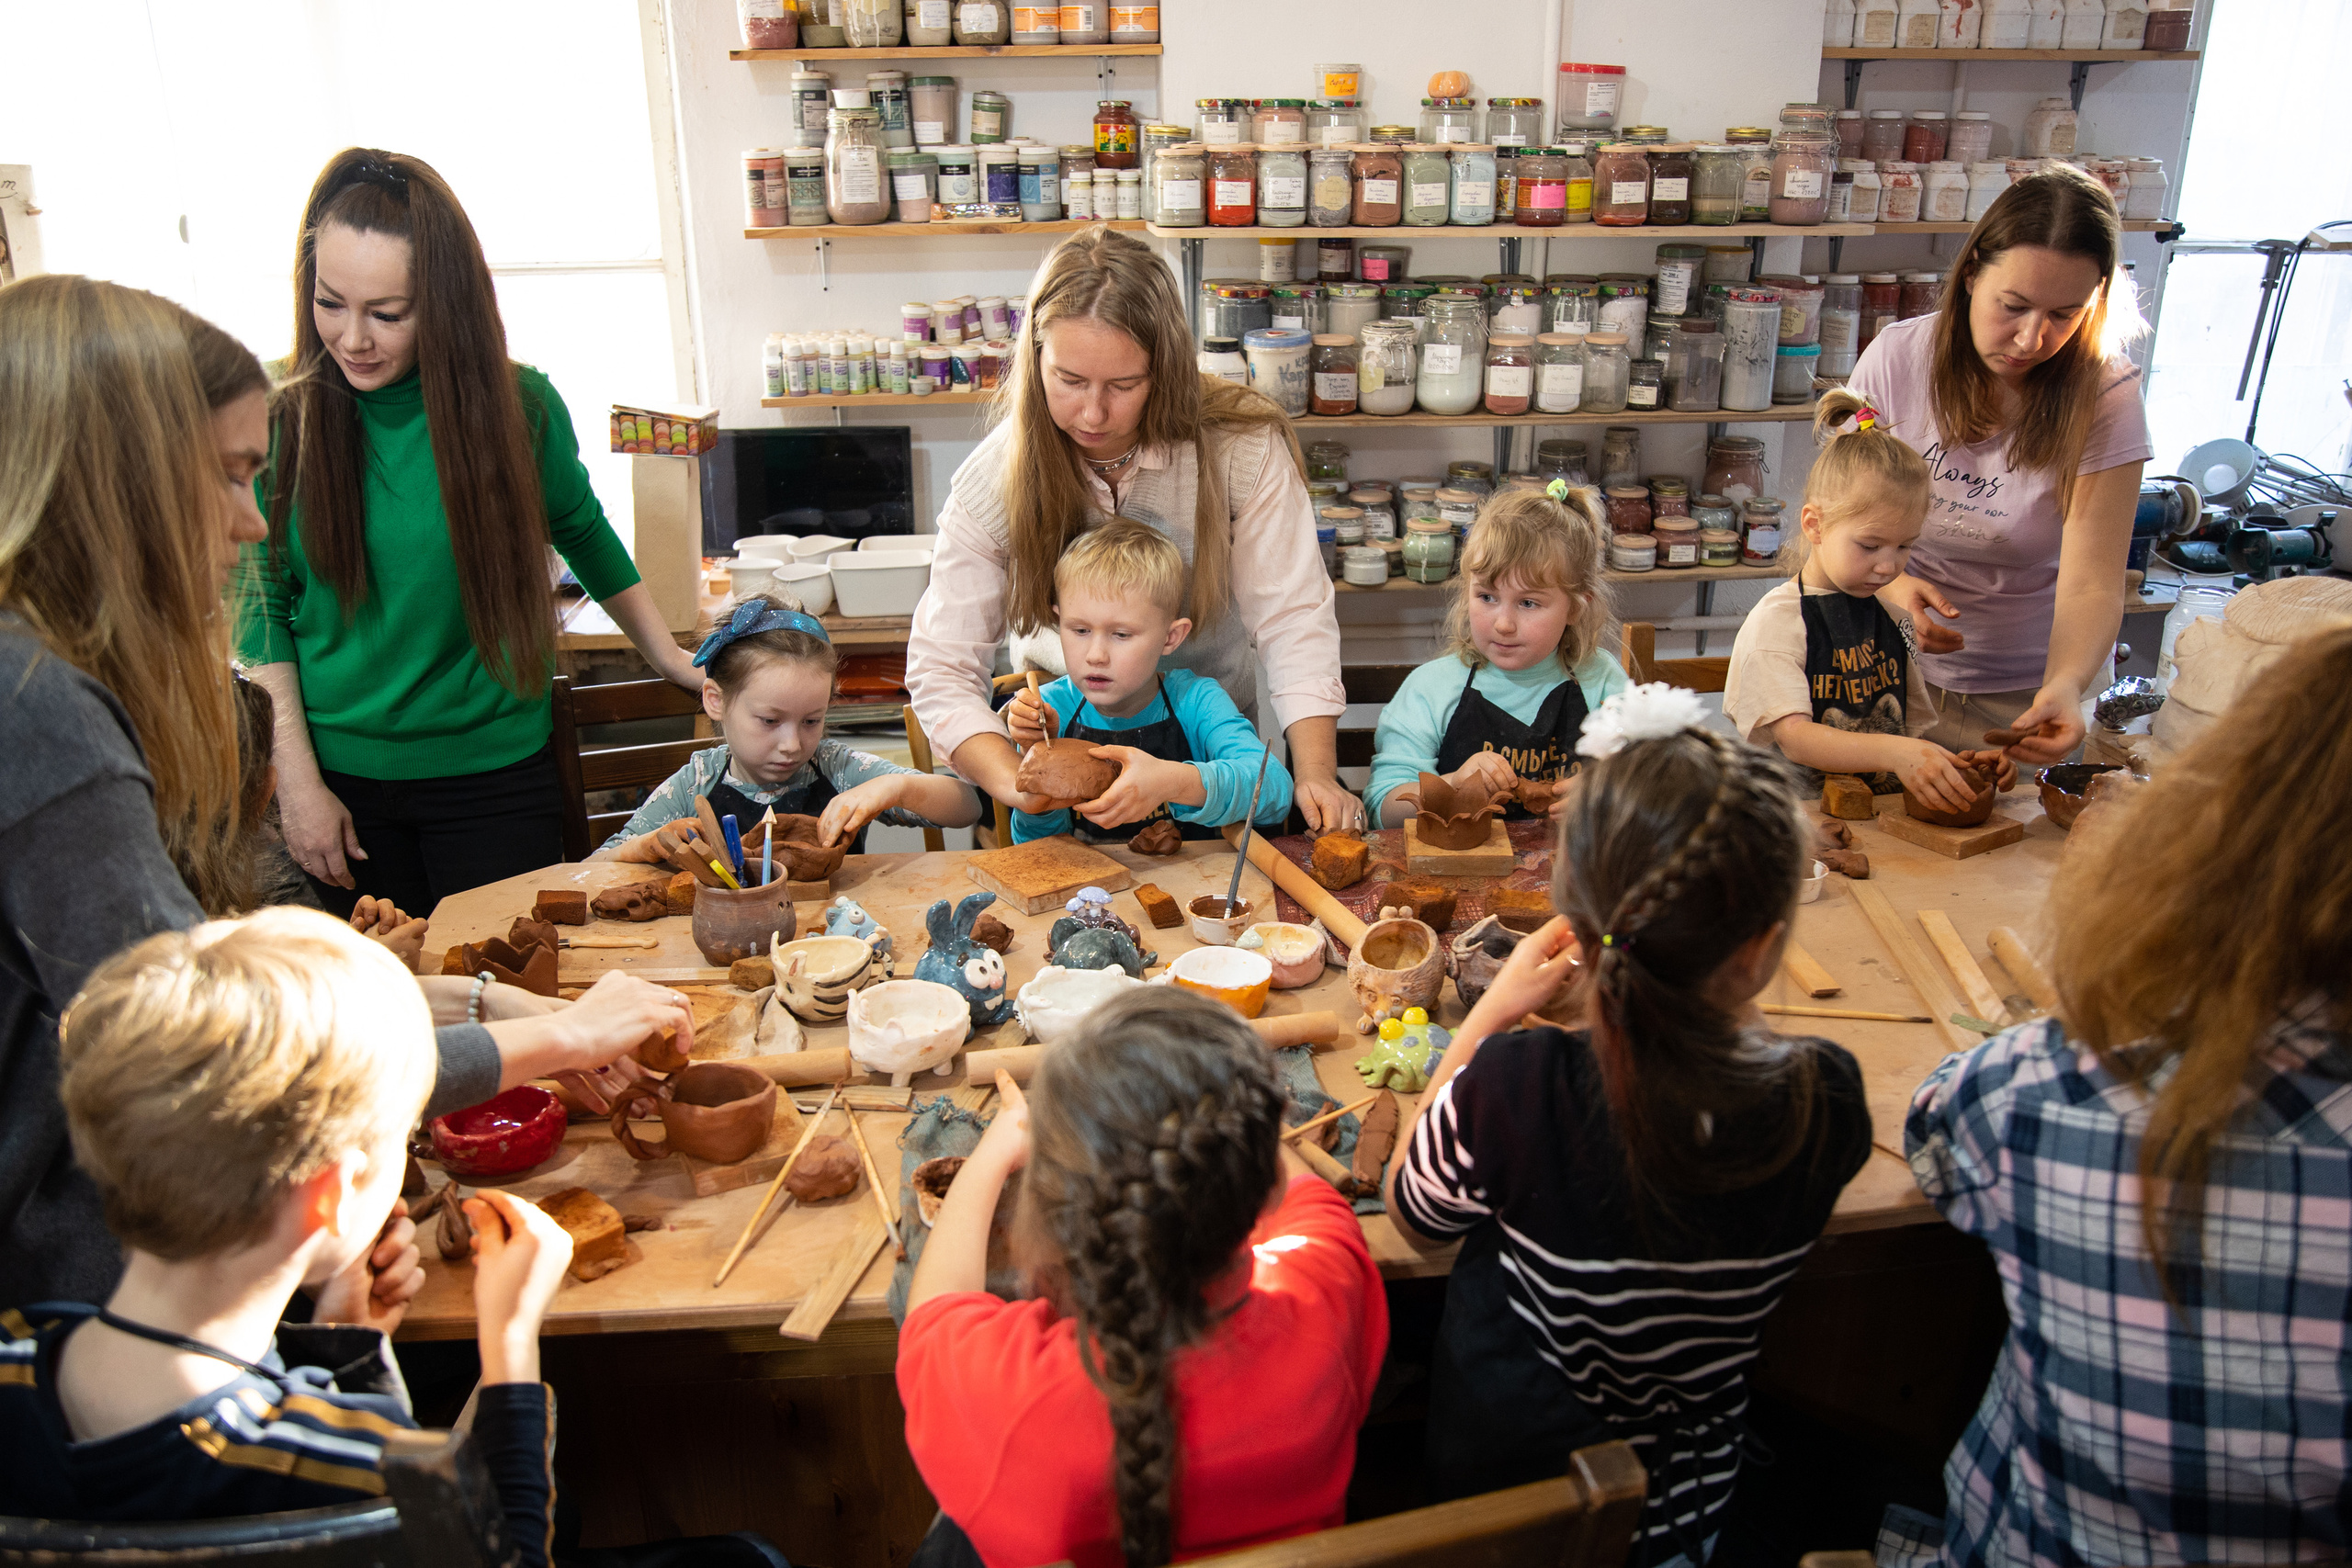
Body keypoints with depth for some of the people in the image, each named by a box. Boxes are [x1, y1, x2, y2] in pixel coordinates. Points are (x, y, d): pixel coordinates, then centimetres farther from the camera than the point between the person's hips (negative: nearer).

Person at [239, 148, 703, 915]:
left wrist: (668, 657, 14)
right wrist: (298, 782, -4)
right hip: (341, 777, 1)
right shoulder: (282, 418, -6)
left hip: (497, 772, 0)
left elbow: (583, 533, 11)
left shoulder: (518, 405, -7)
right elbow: (262, 611, 0)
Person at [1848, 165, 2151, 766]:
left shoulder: (2105, 398, -16)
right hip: (1891, 668, 1)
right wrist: (1890, 581, -24)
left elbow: (2090, 586, -21)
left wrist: (2065, 685, -41)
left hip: (2025, 693, -1)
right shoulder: (1897, 356, -12)